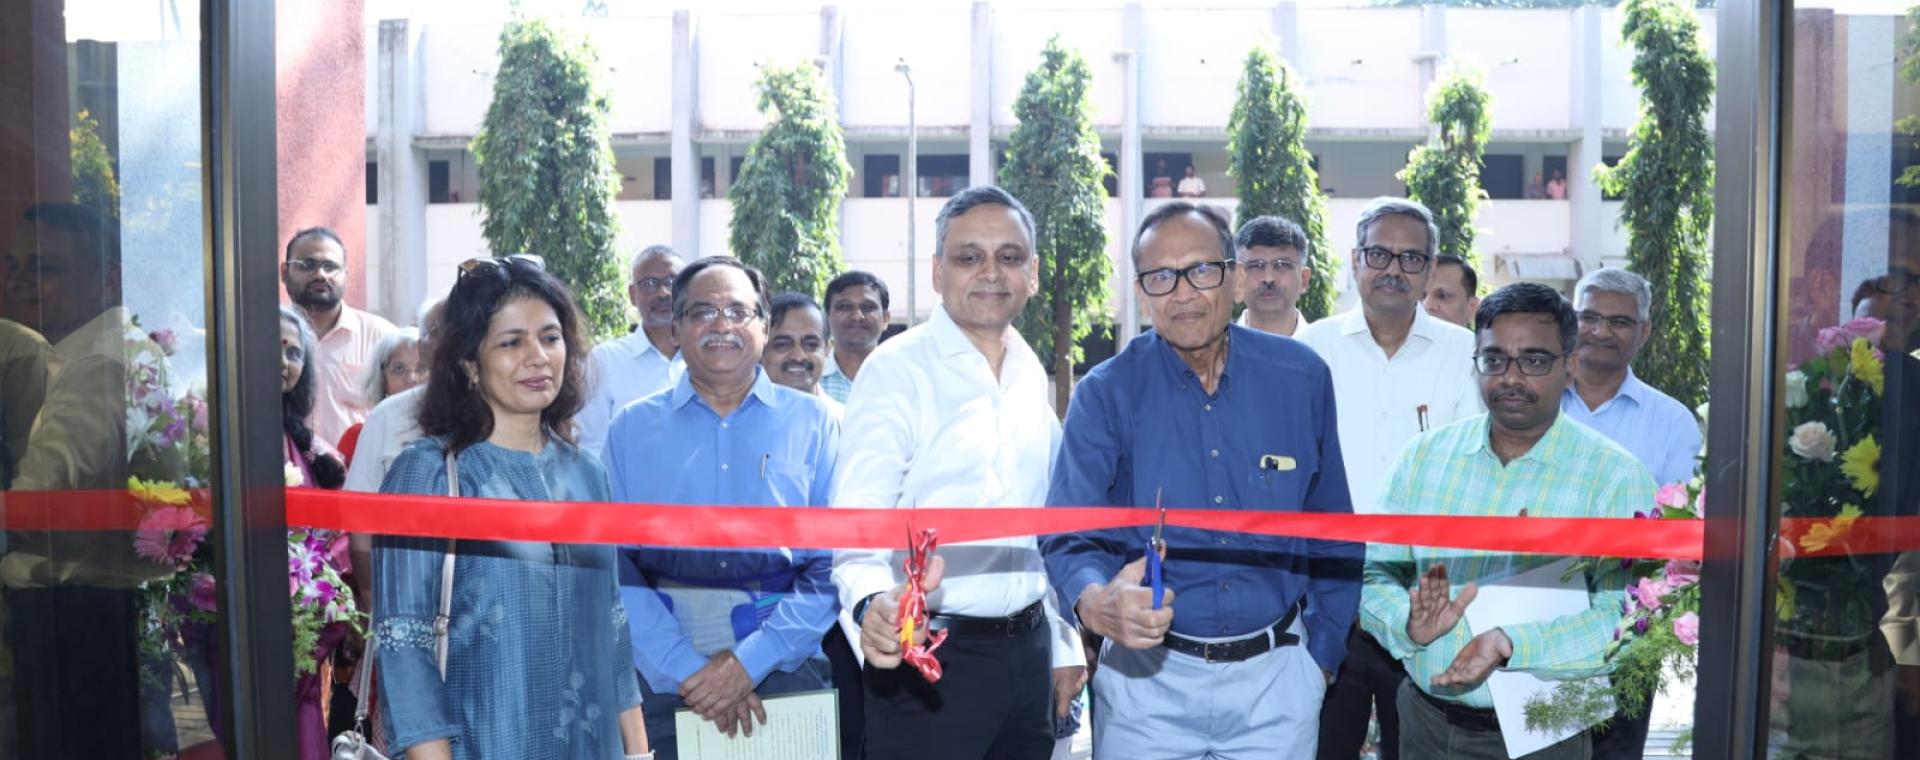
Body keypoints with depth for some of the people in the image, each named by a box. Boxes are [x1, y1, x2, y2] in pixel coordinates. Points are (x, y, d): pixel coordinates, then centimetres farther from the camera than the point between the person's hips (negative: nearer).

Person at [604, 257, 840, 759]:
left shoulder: (814, 422, 5)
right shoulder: (632, 429, 7)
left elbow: (837, 562, -3)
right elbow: (615, 563, -2)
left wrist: (749, 661, -12)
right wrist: (686, 670, -13)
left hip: (784, 671, 0)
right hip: (659, 676, 1)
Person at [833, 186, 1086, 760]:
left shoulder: (1032, 375, 8)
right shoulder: (896, 369, -10)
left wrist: (1065, 645, 16)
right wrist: (873, 600, -38)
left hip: (1028, 648, 6)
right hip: (930, 654, -6)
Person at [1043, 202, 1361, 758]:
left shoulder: (1301, 378, -4)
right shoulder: (1107, 393, -9)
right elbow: (1068, 533, -16)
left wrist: (1323, 648, 5)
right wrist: (1096, 602, -36)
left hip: (1276, 676, 1)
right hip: (1146, 676, -1)